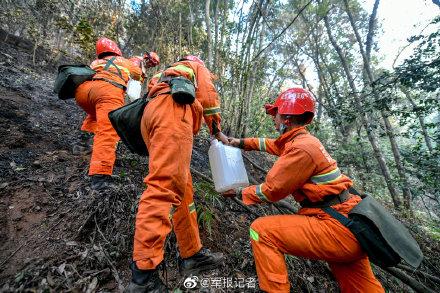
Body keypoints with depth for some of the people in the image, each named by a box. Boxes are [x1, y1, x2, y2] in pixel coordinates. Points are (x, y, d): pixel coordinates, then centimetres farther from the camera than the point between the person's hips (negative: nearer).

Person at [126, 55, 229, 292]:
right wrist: (217, 130, 14)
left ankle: (192, 254, 8)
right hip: (172, 108, -7)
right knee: (165, 185, -20)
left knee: (181, 187, 3)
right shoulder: (198, 67, 28)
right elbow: (207, 95, 9)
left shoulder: (171, 73, 46)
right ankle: (143, 272, -20)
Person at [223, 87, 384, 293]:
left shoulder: (301, 148, -20)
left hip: (339, 229, -10)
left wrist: (240, 193, 3)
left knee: (261, 230, -11)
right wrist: (243, 142, 27)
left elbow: (271, 190, -13)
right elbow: (273, 145, 26)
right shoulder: (301, 139, 7)